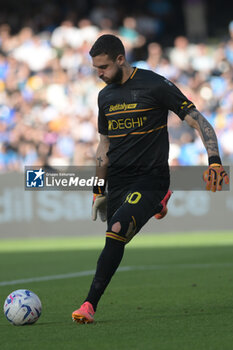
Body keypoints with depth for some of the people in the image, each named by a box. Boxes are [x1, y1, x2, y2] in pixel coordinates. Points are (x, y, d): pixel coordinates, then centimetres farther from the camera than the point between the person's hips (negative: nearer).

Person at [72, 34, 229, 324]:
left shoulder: (155, 86, -9)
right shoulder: (105, 96, 11)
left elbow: (200, 123, -9)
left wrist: (214, 162, -22)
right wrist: (99, 191, 22)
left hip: (150, 177, -7)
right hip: (117, 182, 7)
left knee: (117, 229, -27)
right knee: (116, 241, 9)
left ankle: (90, 305, -27)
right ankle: (158, 202, 39)